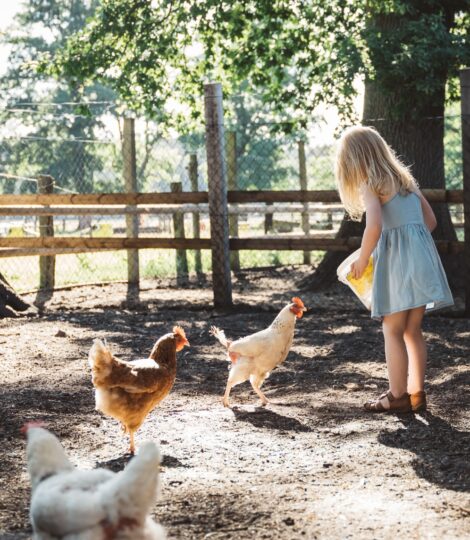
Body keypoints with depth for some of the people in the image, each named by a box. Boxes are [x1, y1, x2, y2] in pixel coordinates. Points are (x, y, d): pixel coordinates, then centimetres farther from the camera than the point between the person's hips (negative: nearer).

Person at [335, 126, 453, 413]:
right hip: (422, 254, 7)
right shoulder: (405, 179, 17)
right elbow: (430, 220, 19)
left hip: (397, 259, -7)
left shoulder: (370, 185, -6)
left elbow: (374, 226, -21)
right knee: (413, 330, 14)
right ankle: (417, 393, 17)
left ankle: (398, 396, 1)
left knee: (393, 331, 0)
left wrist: (362, 260, -8)